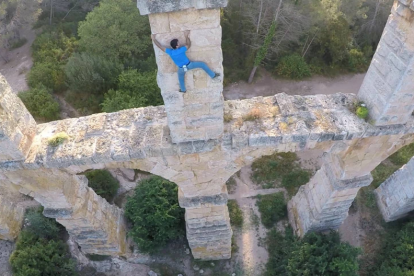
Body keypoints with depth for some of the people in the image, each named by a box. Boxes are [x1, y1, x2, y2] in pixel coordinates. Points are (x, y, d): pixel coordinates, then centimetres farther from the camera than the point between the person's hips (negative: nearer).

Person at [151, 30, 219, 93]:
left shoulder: (170, 52, -26)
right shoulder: (181, 50, -31)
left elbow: (160, 46, -18)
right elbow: (189, 45, -12)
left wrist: (153, 39, -8)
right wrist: (186, 36, -5)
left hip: (181, 69, 2)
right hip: (189, 65, -2)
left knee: (181, 79, 31)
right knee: (202, 64, 12)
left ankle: (183, 90, 53)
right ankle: (213, 75, 19)